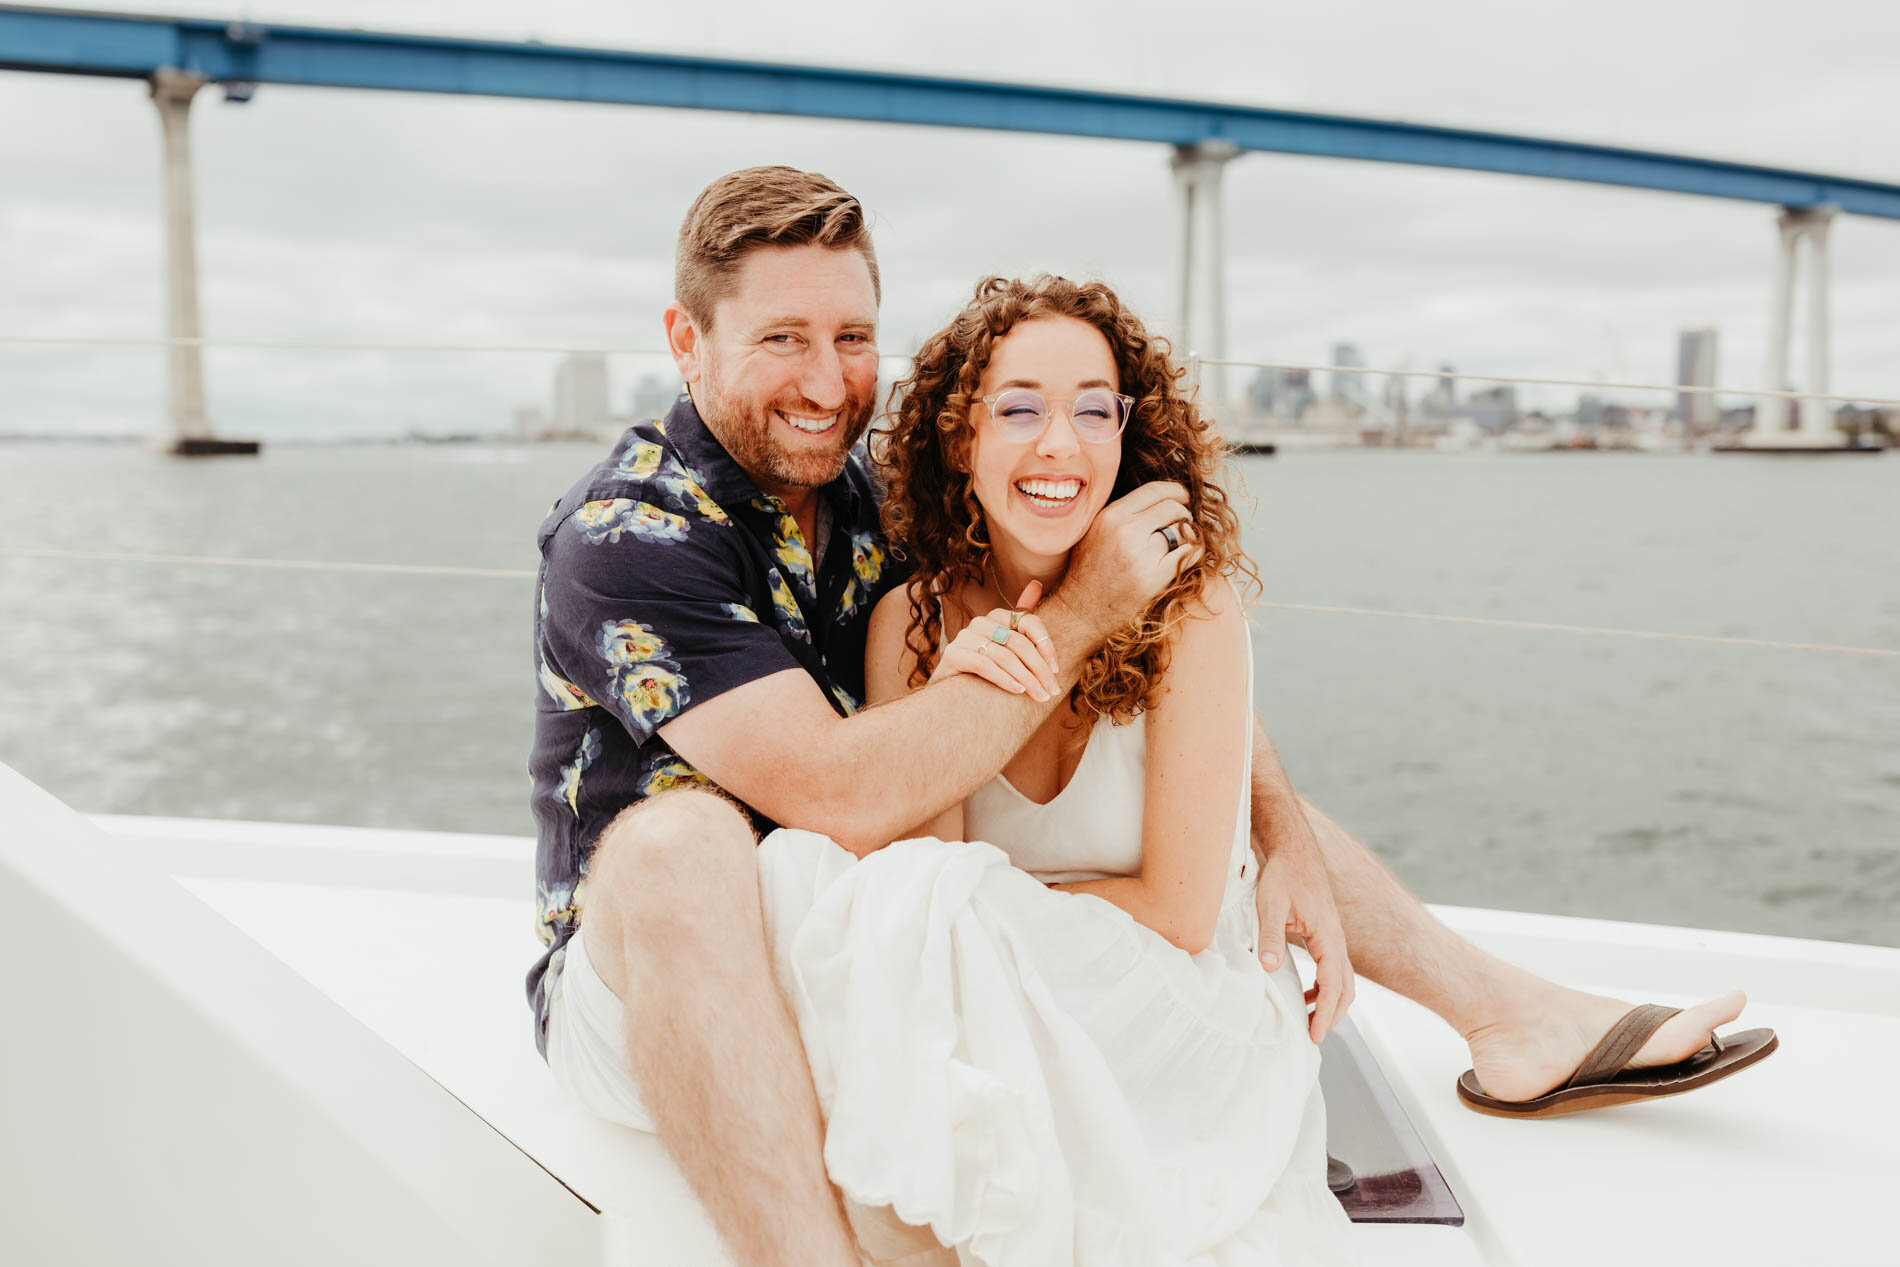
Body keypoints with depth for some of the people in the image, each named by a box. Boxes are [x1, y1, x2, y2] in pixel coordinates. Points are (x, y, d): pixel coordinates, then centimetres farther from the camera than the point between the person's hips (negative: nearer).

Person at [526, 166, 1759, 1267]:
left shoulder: (892, 499, -3)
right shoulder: (630, 533, -21)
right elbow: (844, 800, -33)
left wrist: (1290, 841, -11)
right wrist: (1077, 616, -29)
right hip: (653, 986, -5)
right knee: (682, 840, -40)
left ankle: (1513, 1012, 12)